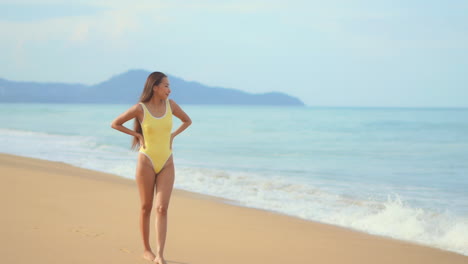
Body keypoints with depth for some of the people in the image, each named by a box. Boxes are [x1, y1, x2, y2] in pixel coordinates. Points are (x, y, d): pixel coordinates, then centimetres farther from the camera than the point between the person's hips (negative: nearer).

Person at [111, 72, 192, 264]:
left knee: (162, 208, -8)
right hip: (146, 162, -2)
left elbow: (187, 121, 16)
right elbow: (115, 124, 1)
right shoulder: (140, 108, -10)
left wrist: (172, 135, 3)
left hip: (166, 164, 2)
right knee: (146, 208, 6)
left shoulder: (170, 105, 0)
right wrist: (138, 135, -3)